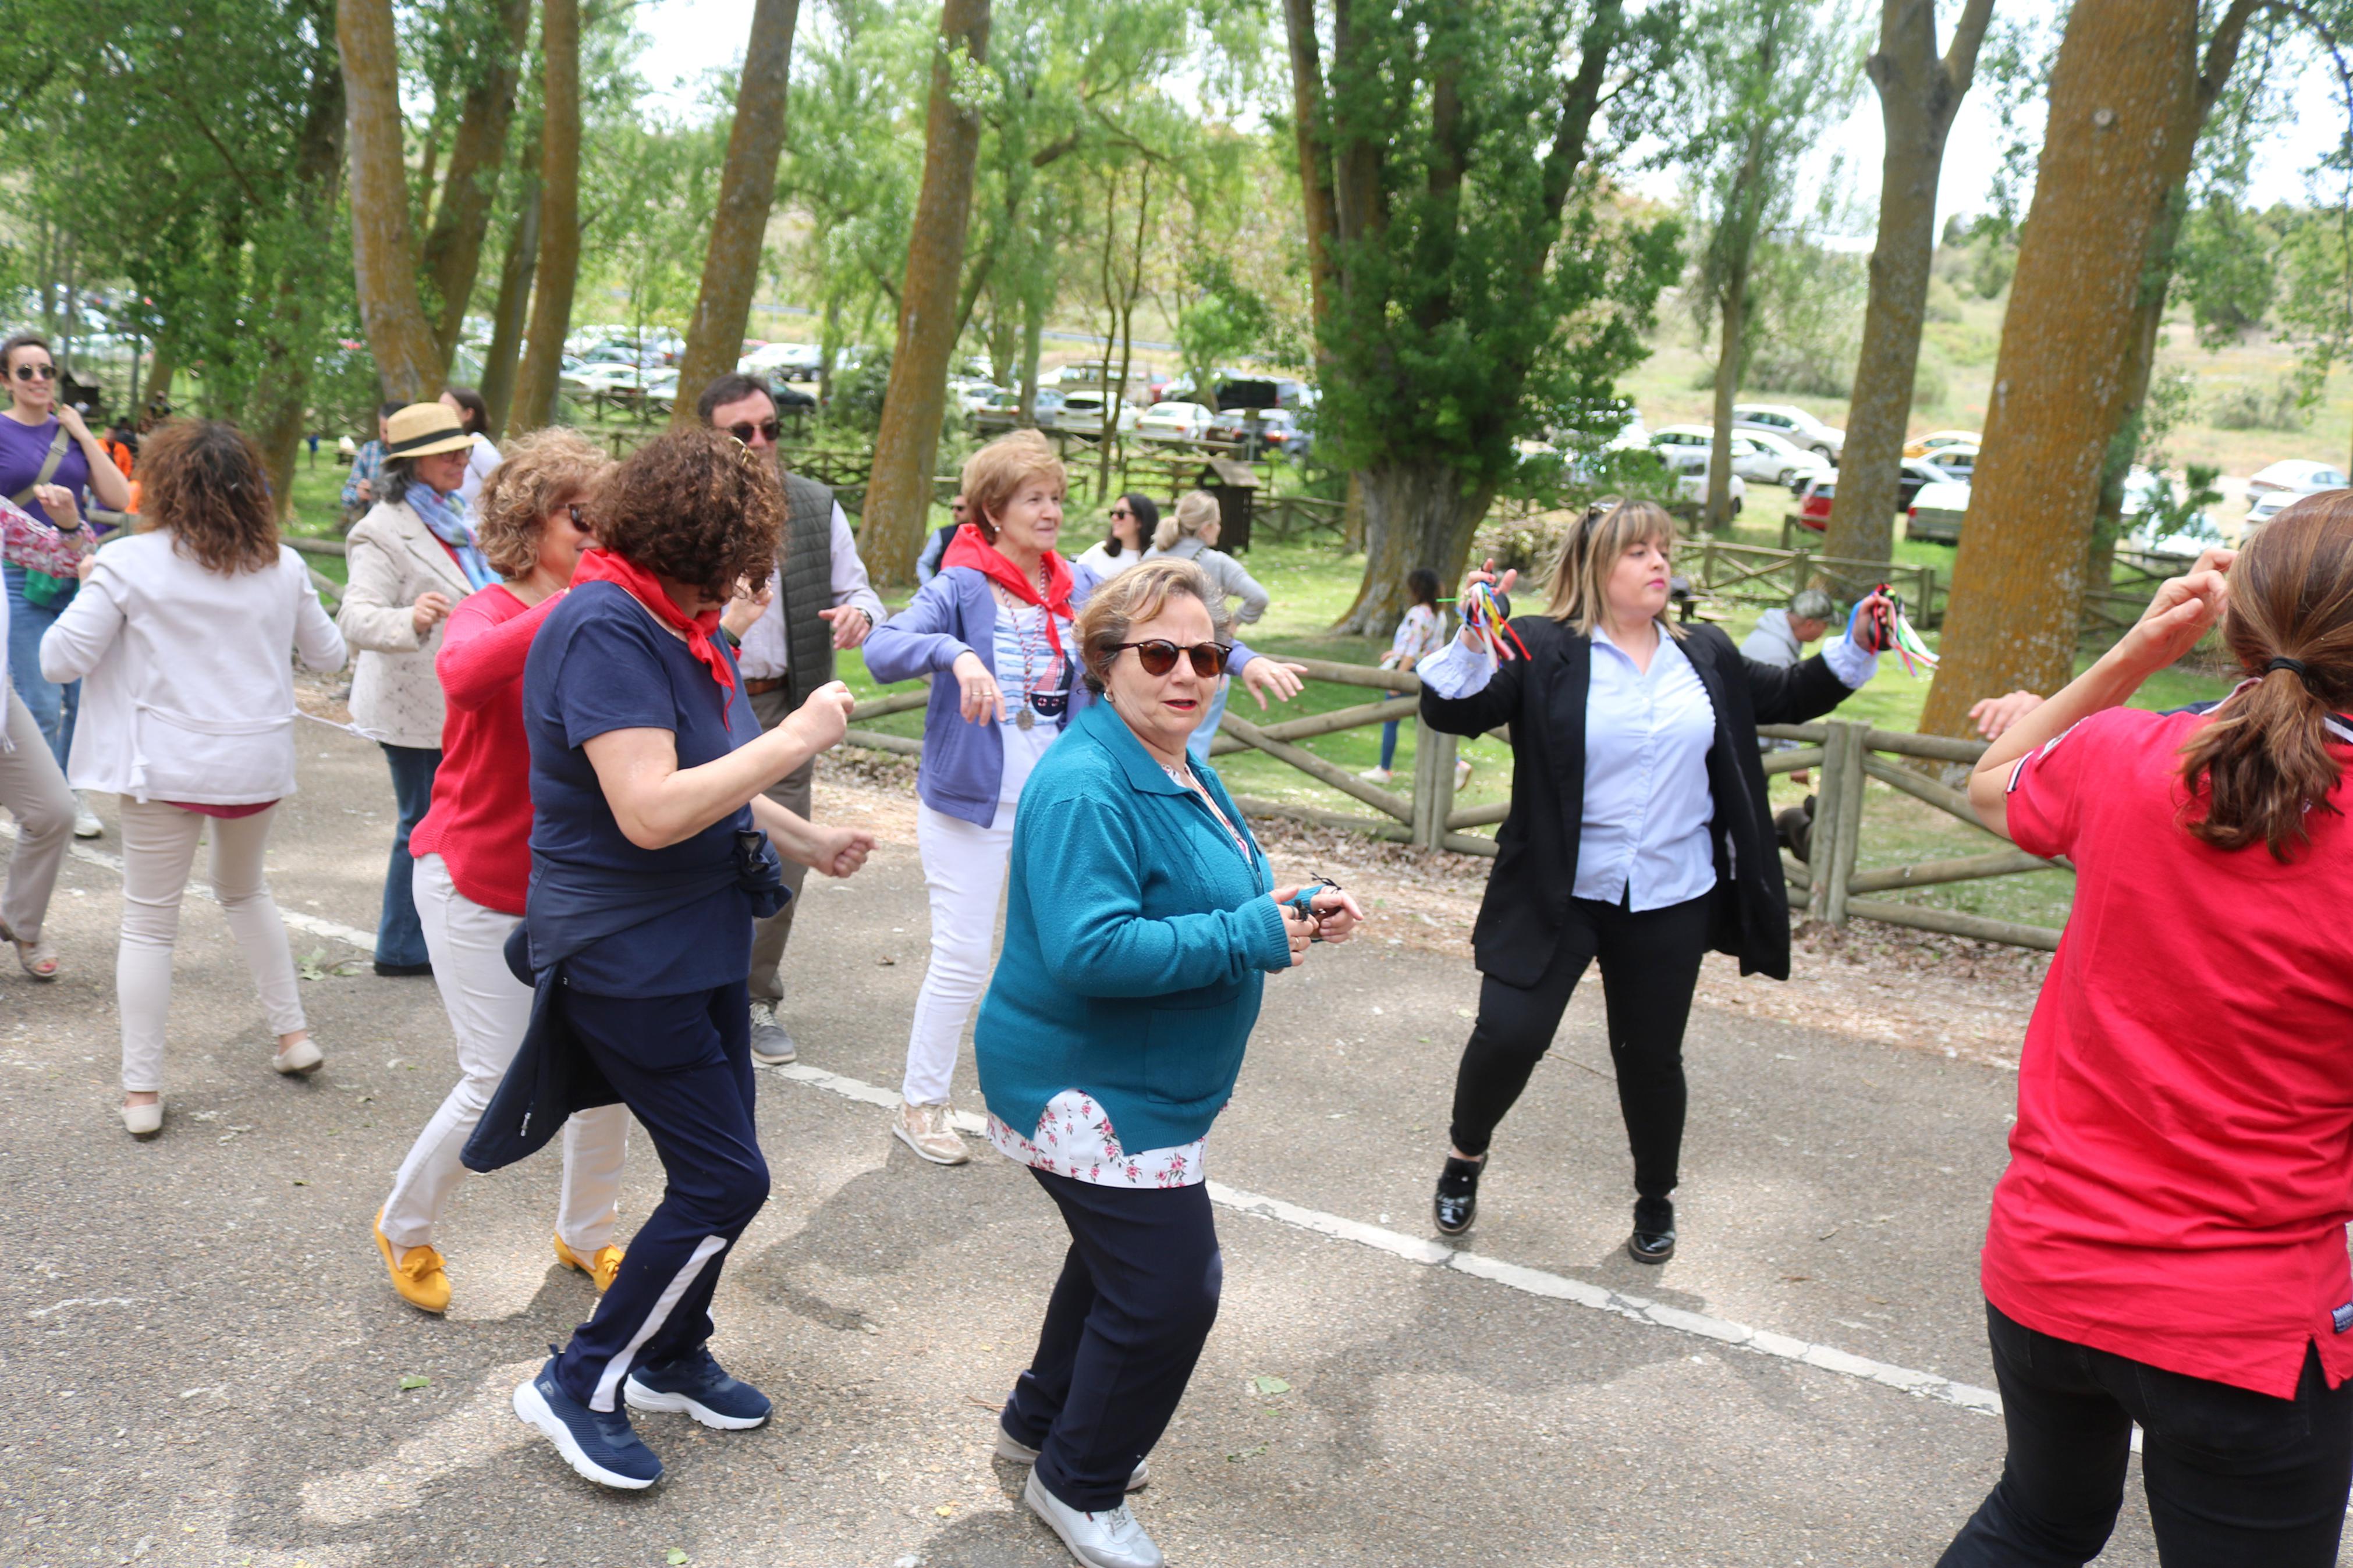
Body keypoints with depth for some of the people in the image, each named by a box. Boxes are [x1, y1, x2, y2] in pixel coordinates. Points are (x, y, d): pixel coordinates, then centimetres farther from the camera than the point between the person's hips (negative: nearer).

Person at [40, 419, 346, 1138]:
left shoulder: (129, 564, -9)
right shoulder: (283, 567, 1)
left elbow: (61, 659, -7)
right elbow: (328, 654, 12)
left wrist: (92, 590, 8)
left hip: (167, 766, -3)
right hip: (258, 762, 3)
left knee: (150, 924, 7)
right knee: (245, 892, 27)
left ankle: (141, 1092, 10)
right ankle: (294, 1033, 27)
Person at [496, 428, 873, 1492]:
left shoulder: (675, 624, 9)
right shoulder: (605, 629, -22)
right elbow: (651, 811, -31)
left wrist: (805, 840, 19)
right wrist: (795, 740, -25)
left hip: (701, 942, 9)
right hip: (627, 956, -9)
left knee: (713, 1172, 17)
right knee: (726, 1180, -4)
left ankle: (670, 1359, 37)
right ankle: (579, 1386, 13)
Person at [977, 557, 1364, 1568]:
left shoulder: (1178, 769, 7)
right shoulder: (1086, 787, -26)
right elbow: (1090, 950, -35)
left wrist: (1297, 914, -1)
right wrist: (1254, 936, -29)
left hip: (1138, 1088, 11)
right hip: (1089, 1093, -11)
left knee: (1126, 1253, 25)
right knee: (1170, 1288, -2)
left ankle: (1043, 1421, 47)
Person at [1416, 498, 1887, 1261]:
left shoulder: (1706, 655, 9)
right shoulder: (1541, 651, -8)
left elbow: (1787, 697, 21)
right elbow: (1452, 711, -17)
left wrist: (1856, 648, 7)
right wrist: (1473, 641, -35)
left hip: (1671, 903, 4)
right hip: (1559, 895, -4)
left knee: (1651, 1057, 13)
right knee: (1507, 1035, -9)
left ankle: (1656, 1200, 36)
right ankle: (1466, 1155, 22)